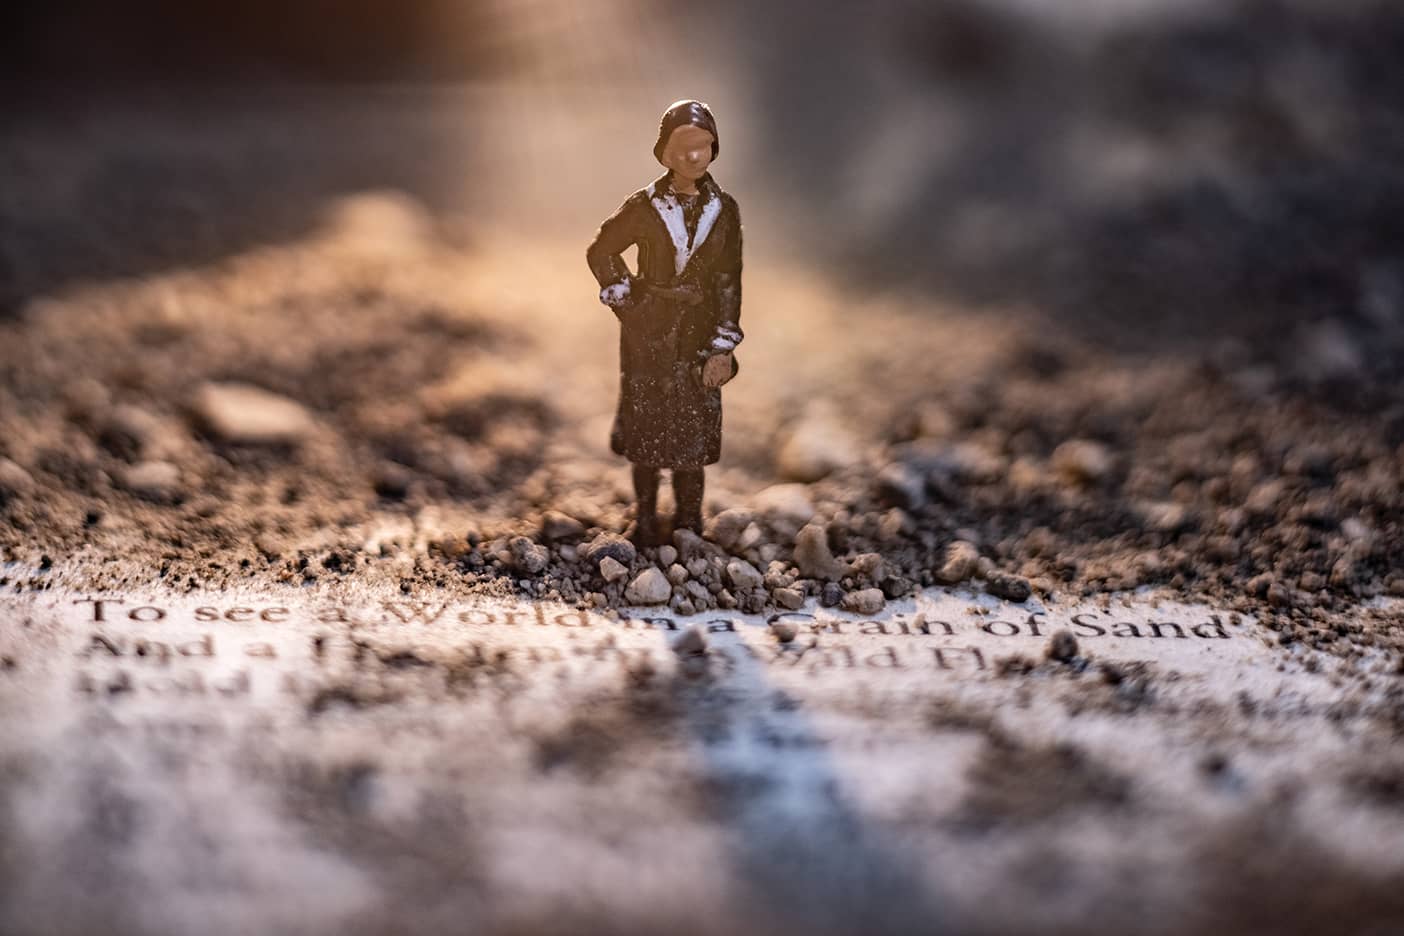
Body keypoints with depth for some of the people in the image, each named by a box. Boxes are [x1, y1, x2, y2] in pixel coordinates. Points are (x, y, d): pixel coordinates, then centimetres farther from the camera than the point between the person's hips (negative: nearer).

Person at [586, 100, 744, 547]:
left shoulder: (724, 210, 1)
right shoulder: (644, 205, -3)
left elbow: (728, 282, 1)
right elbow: (600, 252, 9)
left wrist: (723, 347, -3)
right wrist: (626, 300, 0)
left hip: (699, 334, 1)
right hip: (648, 331, -1)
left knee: (695, 430, 5)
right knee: (647, 427, 5)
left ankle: (688, 525, 17)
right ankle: (646, 522, 17)